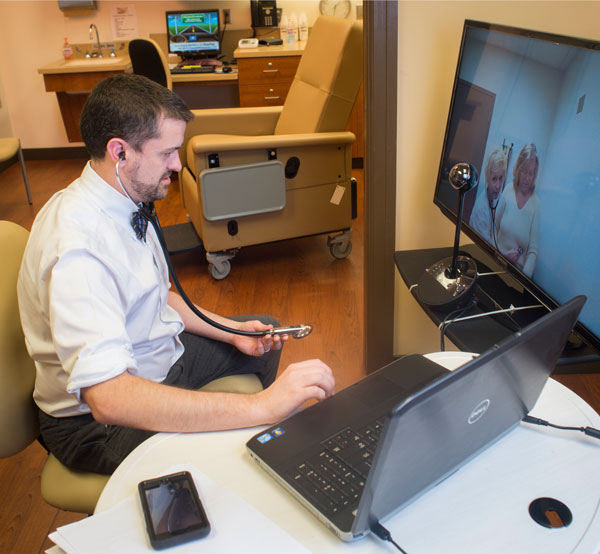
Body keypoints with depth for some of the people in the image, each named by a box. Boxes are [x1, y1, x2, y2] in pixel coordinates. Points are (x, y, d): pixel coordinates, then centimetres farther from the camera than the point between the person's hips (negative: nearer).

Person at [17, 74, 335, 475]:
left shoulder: (125, 203, -2)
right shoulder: (77, 246, -33)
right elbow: (107, 396, -43)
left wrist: (231, 332, 0)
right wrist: (260, 407, -45)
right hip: (96, 418, -9)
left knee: (264, 331, 20)